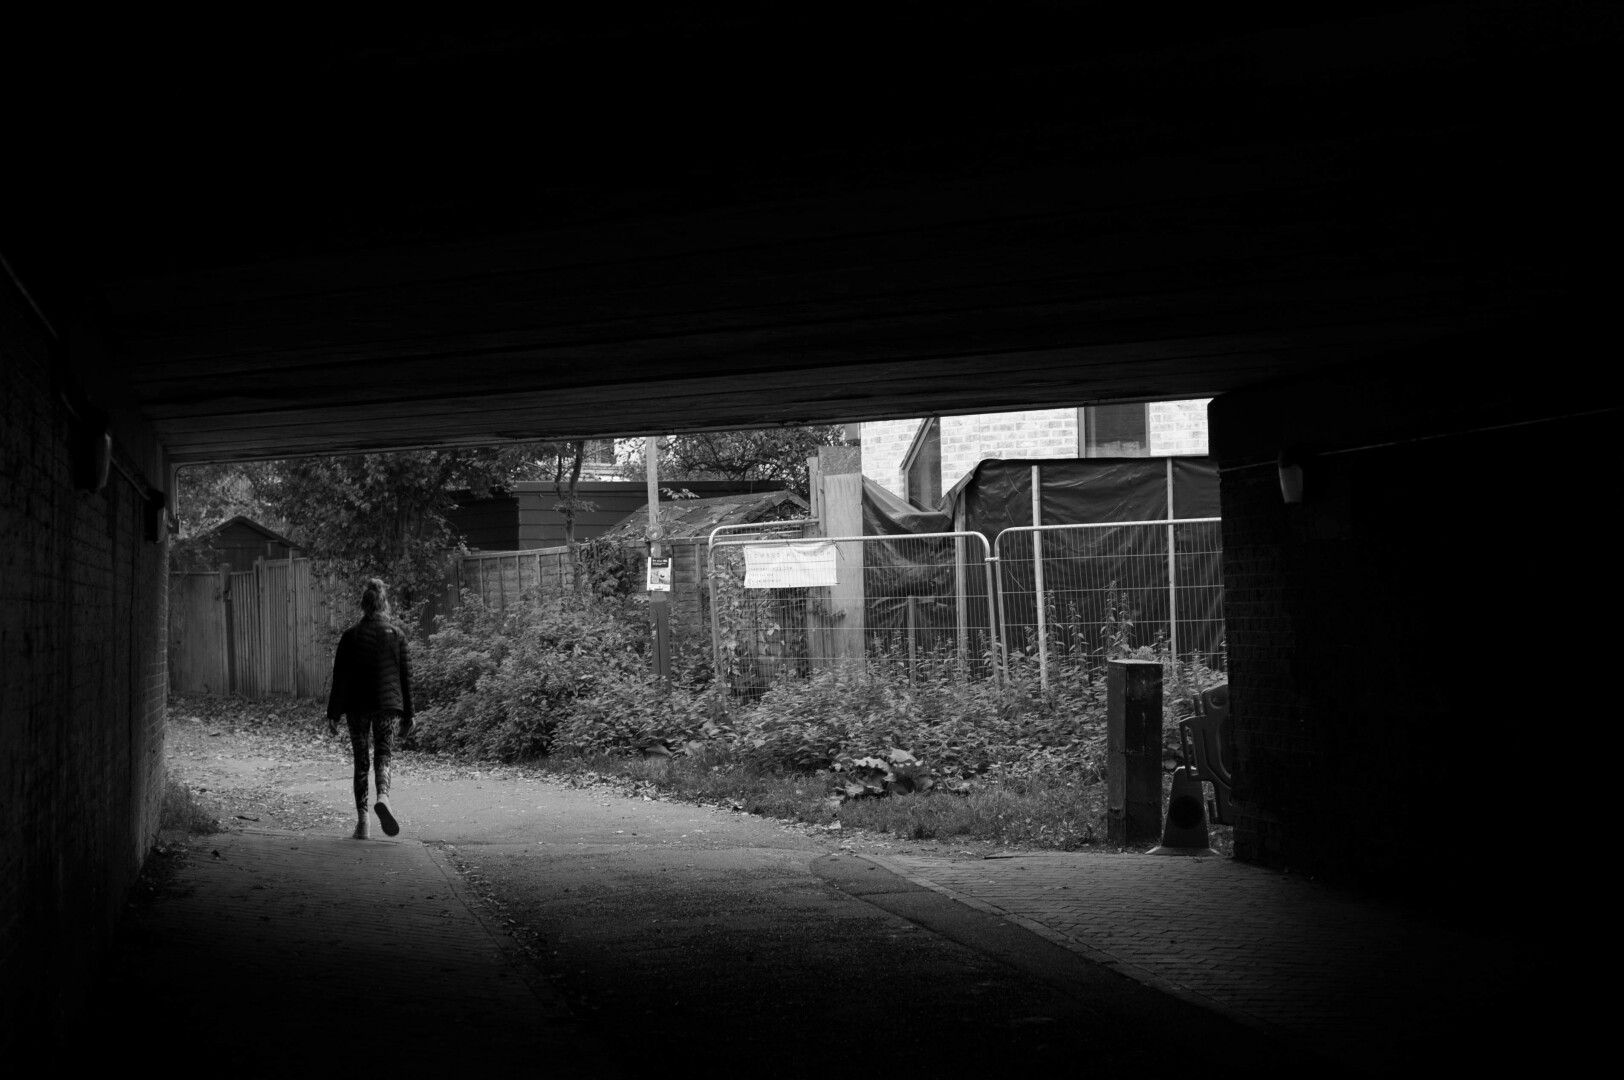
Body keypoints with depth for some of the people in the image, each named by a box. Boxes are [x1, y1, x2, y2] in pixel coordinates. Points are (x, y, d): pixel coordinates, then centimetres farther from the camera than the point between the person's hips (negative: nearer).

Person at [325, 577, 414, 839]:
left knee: (361, 762, 9)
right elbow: (406, 677, 4)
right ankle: (383, 797, -26)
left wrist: (333, 715, 1)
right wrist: (408, 715, 11)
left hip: (358, 707, 0)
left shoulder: (351, 636, -2)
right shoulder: (397, 635, 1)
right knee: (383, 758, 4)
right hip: (389, 705, 0)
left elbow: (340, 678, -3)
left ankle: (362, 819, 5)